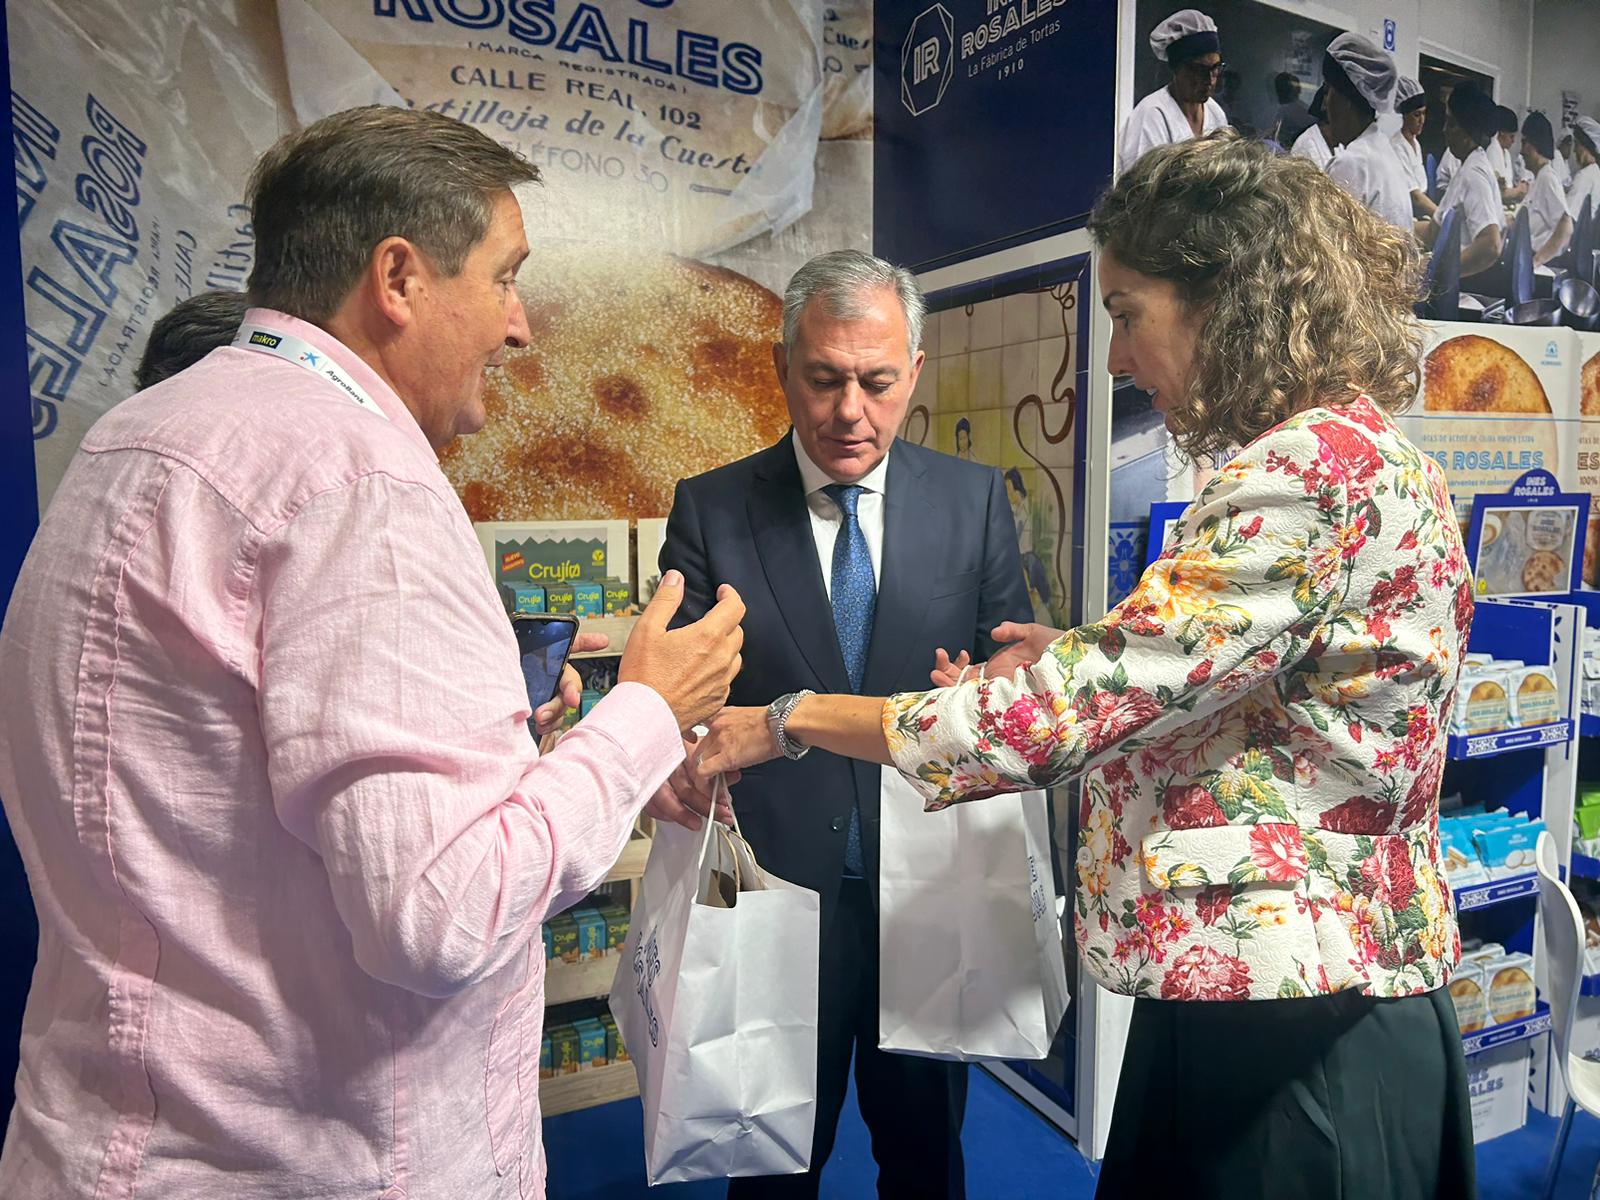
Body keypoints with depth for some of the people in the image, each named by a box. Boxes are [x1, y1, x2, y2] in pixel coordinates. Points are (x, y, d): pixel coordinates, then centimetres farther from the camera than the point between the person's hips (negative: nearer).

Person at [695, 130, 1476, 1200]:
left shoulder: (1321, 465, -20)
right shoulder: (1344, 458, 12)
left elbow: (1081, 707, -23)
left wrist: (793, 719, -14)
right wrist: (1082, 664, 5)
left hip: (1286, 1024, -9)